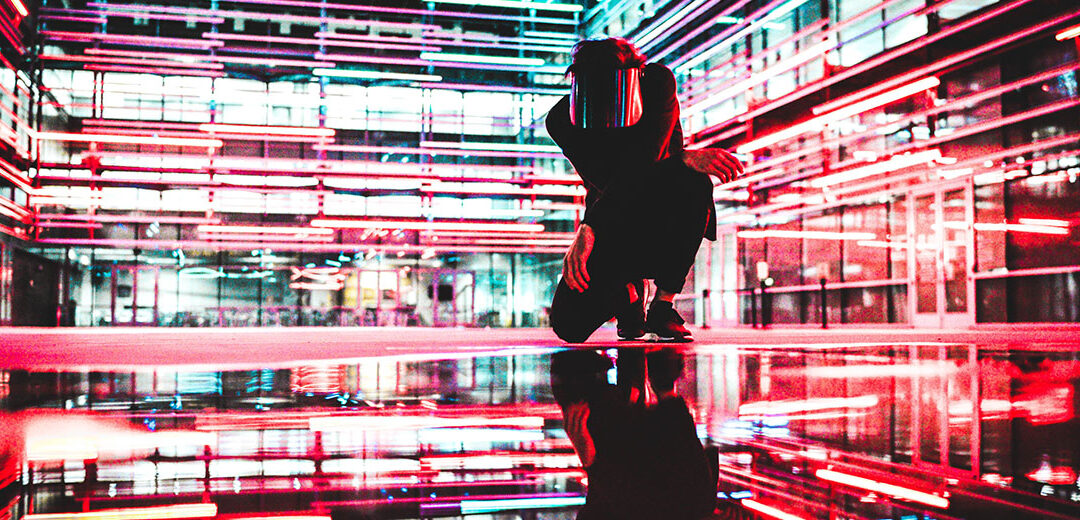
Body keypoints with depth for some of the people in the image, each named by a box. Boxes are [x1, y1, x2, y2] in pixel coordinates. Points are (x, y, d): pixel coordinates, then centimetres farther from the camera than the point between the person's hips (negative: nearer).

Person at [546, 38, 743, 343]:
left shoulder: (658, 82, -17)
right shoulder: (562, 120, -15)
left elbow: (642, 162, -28)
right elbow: (609, 179, -25)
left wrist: (590, 229, -37)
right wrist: (684, 158, -35)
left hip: (665, 226, 0)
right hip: (614, 225, 0)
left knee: (693, 182, -37)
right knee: (570, 325, -22)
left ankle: (663, 306, -20)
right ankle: (627, 291, 15)